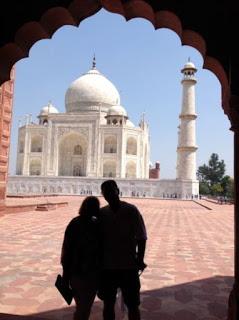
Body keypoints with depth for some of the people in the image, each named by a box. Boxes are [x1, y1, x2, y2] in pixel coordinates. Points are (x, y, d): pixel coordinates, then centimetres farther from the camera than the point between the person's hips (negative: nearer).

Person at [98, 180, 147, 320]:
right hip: (107, 267, 3)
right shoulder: (102, 213, -1)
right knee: (108, 304, 16)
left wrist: (140, 260, -13)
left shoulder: (131, 210, -9)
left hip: (128, 266, -2)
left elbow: (141, 237, -7)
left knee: (133, 306, 10)